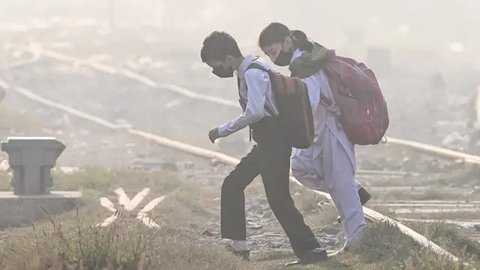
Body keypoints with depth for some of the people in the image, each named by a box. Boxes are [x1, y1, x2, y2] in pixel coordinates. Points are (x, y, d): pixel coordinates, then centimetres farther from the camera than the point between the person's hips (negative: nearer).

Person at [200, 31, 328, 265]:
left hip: (274, 140, -11)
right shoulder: (246, 72, 13)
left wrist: (223, 131, -21)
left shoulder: (252, 74, -17)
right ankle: (238, 245, 13)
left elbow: (255, 111, -28)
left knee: (278, 197, -12)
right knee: (232, 185, 12)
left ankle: (310, 250, -9)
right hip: (266, 142, 11)